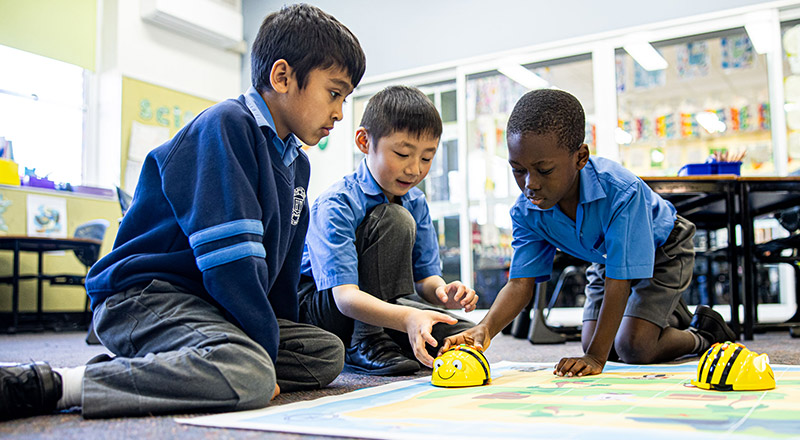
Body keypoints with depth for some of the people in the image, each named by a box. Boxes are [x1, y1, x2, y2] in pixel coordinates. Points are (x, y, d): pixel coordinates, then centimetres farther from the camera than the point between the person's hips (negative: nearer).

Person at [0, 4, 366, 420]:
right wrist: (265, 344, -16)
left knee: (327, 352, 1)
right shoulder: (226, 125, -13)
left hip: (211, 306, 10)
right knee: (249, 378, -35)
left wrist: (277, 336, 16)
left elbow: (282, 264, 22)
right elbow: (228, 256, -21)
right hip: (146, 293, -10)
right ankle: (50, 384, -25)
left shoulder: (297, 163, 17)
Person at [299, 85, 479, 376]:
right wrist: (407, 317, -50)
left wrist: (442, 292, -25)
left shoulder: (415, 203, 0)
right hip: (316, 303, -6)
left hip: (380, 301, 6)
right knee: (393, 220, -27)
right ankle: (365, 345, -22)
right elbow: (345, 296, -33)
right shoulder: (335, 205, -23)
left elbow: (426, 275, 1)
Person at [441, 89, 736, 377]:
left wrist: (596, 358, -41)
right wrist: (486, 328, -44)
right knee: (593, 341, 3)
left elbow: (618, 283, -40)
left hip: (662, 247, -5)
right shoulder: (527, 212, -26)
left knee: (634, 348, -18)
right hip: (607, 258, 6)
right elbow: (521, 282, -24)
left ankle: (704, 336, 14)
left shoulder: (622, 192, -43)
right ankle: (669, 313, 30)